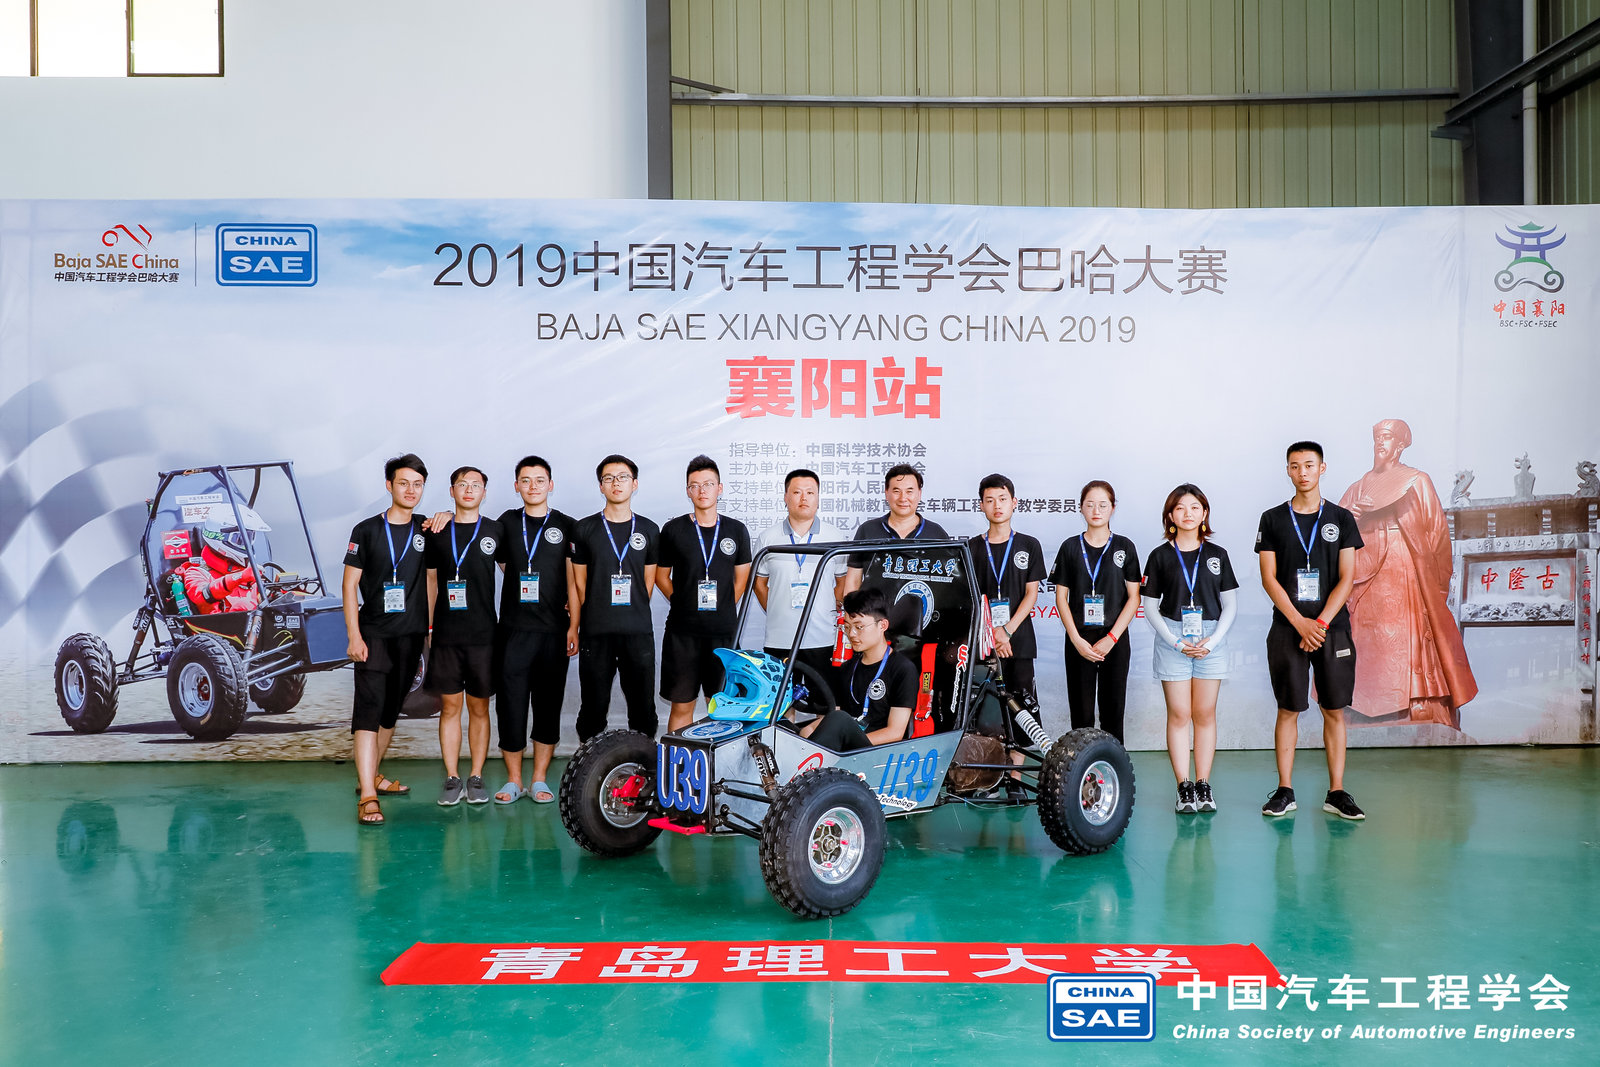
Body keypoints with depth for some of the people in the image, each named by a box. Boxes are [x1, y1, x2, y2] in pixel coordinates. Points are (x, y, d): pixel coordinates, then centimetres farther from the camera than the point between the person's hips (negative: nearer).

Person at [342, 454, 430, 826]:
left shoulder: (425, 532, 9)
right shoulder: (367, 530, -1)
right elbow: (349, 584, -2)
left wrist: (431, 631, 10)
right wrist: (354, 635, -10)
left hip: (411, 636, 4)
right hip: (374, 635, -4)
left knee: (391, 711, 13)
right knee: (369, 709, -11)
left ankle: (372, 776, 30)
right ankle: (367, 797, -15)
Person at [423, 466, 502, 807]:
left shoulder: (496, 531, 5)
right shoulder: (437, 533, 8)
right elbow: (431, 581, 10)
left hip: (483, 634, -1)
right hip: (446, 635, 1)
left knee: (479, 708, 5)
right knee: (449, 706, 4)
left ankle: (476, 778, 13)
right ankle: (452, 779, 12)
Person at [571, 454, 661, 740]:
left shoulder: (649, 530, 10)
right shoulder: (584, 529, 5)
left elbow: (648, 582, 14)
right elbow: (579, 584, 8)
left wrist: (634, 615, 8)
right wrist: (577, 627, 7)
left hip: (639, 632, 1)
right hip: (596, 633, -1)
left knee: (643, 708, 3)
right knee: (593, 707, 4)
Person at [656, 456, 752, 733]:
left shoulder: (737, 530, 7)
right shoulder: (673, 530, 3)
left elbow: (741, 580, 13)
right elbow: (661, 576, 11)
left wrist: (723, 610, 7)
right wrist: (685, 606, 5)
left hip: (724, 632, 1)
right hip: (682, 632, -1)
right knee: (681, 706, 2)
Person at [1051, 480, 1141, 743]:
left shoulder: (1124, 547, 4)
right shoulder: (1070, 547, 5)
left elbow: (1134, 597, 1)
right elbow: (1061, 598, 4)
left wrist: (1111, 638, -9)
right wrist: (1077, 640, -7)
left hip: (1115, 641, 0)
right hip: (1079, 640, 0)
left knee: (1113, 710, 3)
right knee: (1081, 713, 2)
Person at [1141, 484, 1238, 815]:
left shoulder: (1217, 554, 8)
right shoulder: (1160, 556, 3)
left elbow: (1230, 605, 8)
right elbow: (1150, 607, 3)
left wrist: (1212, 640, -6)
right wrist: (1176, 642, -8)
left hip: (1212, 641, 1)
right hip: (1172, 640, -1)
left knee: (1205, 713, 3)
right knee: (1179, 714, -2)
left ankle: (1203, 786, 10)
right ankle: (1183, 788, 2)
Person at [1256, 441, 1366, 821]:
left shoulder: (1341, 519, 6)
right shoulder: (1273, 519, 4)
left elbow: (1346, 579, 0)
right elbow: (1269, 578, -1)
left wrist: (1320, 623, -11)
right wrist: (1300, 623, -10)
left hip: (1332, 627, 1)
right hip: (1287, 628, -1)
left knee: (1334, 710, 3)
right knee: (1288, 709, 2)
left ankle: (1336, 792, 10)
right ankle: (1284, 791, 9)